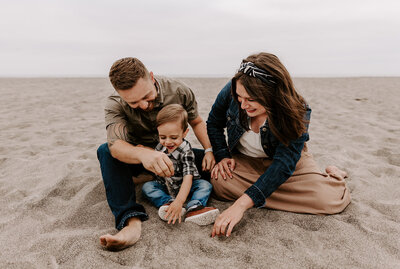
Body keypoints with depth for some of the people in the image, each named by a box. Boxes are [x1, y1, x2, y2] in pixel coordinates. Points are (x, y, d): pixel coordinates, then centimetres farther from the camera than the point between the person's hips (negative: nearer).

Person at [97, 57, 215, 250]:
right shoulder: (115, 104, -22)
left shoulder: (179, 92, -18)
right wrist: (143, 154, -62)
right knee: (106, 151, -33)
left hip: (172, 154, 1)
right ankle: (131, 221, -43)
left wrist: (210, 150, -18)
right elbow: (115, 144, -40)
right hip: (137, 158, -1)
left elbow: (197, 122, 0)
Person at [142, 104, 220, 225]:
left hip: (183, 187, -4)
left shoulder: (186, 152, -24)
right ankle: (168, 202, -37)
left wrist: (179, 201, -47)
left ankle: (193, 209, -50)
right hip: (165, 186, 4)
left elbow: (188, 178, -35)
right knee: (146, 186, -16)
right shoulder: (160, 147, -6)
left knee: (205, 185, -25)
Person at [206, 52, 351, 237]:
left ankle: (331, 176, 12)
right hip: (244, 161, 3)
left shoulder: (297, 113, -28)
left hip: (289, 160, -3)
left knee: (330, 200, -26)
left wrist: (241, 205, -43)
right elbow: (214, 124, 0)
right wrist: (222, 156, -16)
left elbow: (283, 164, -34)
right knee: (220, 182, -32)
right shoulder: (231, 91, -20)